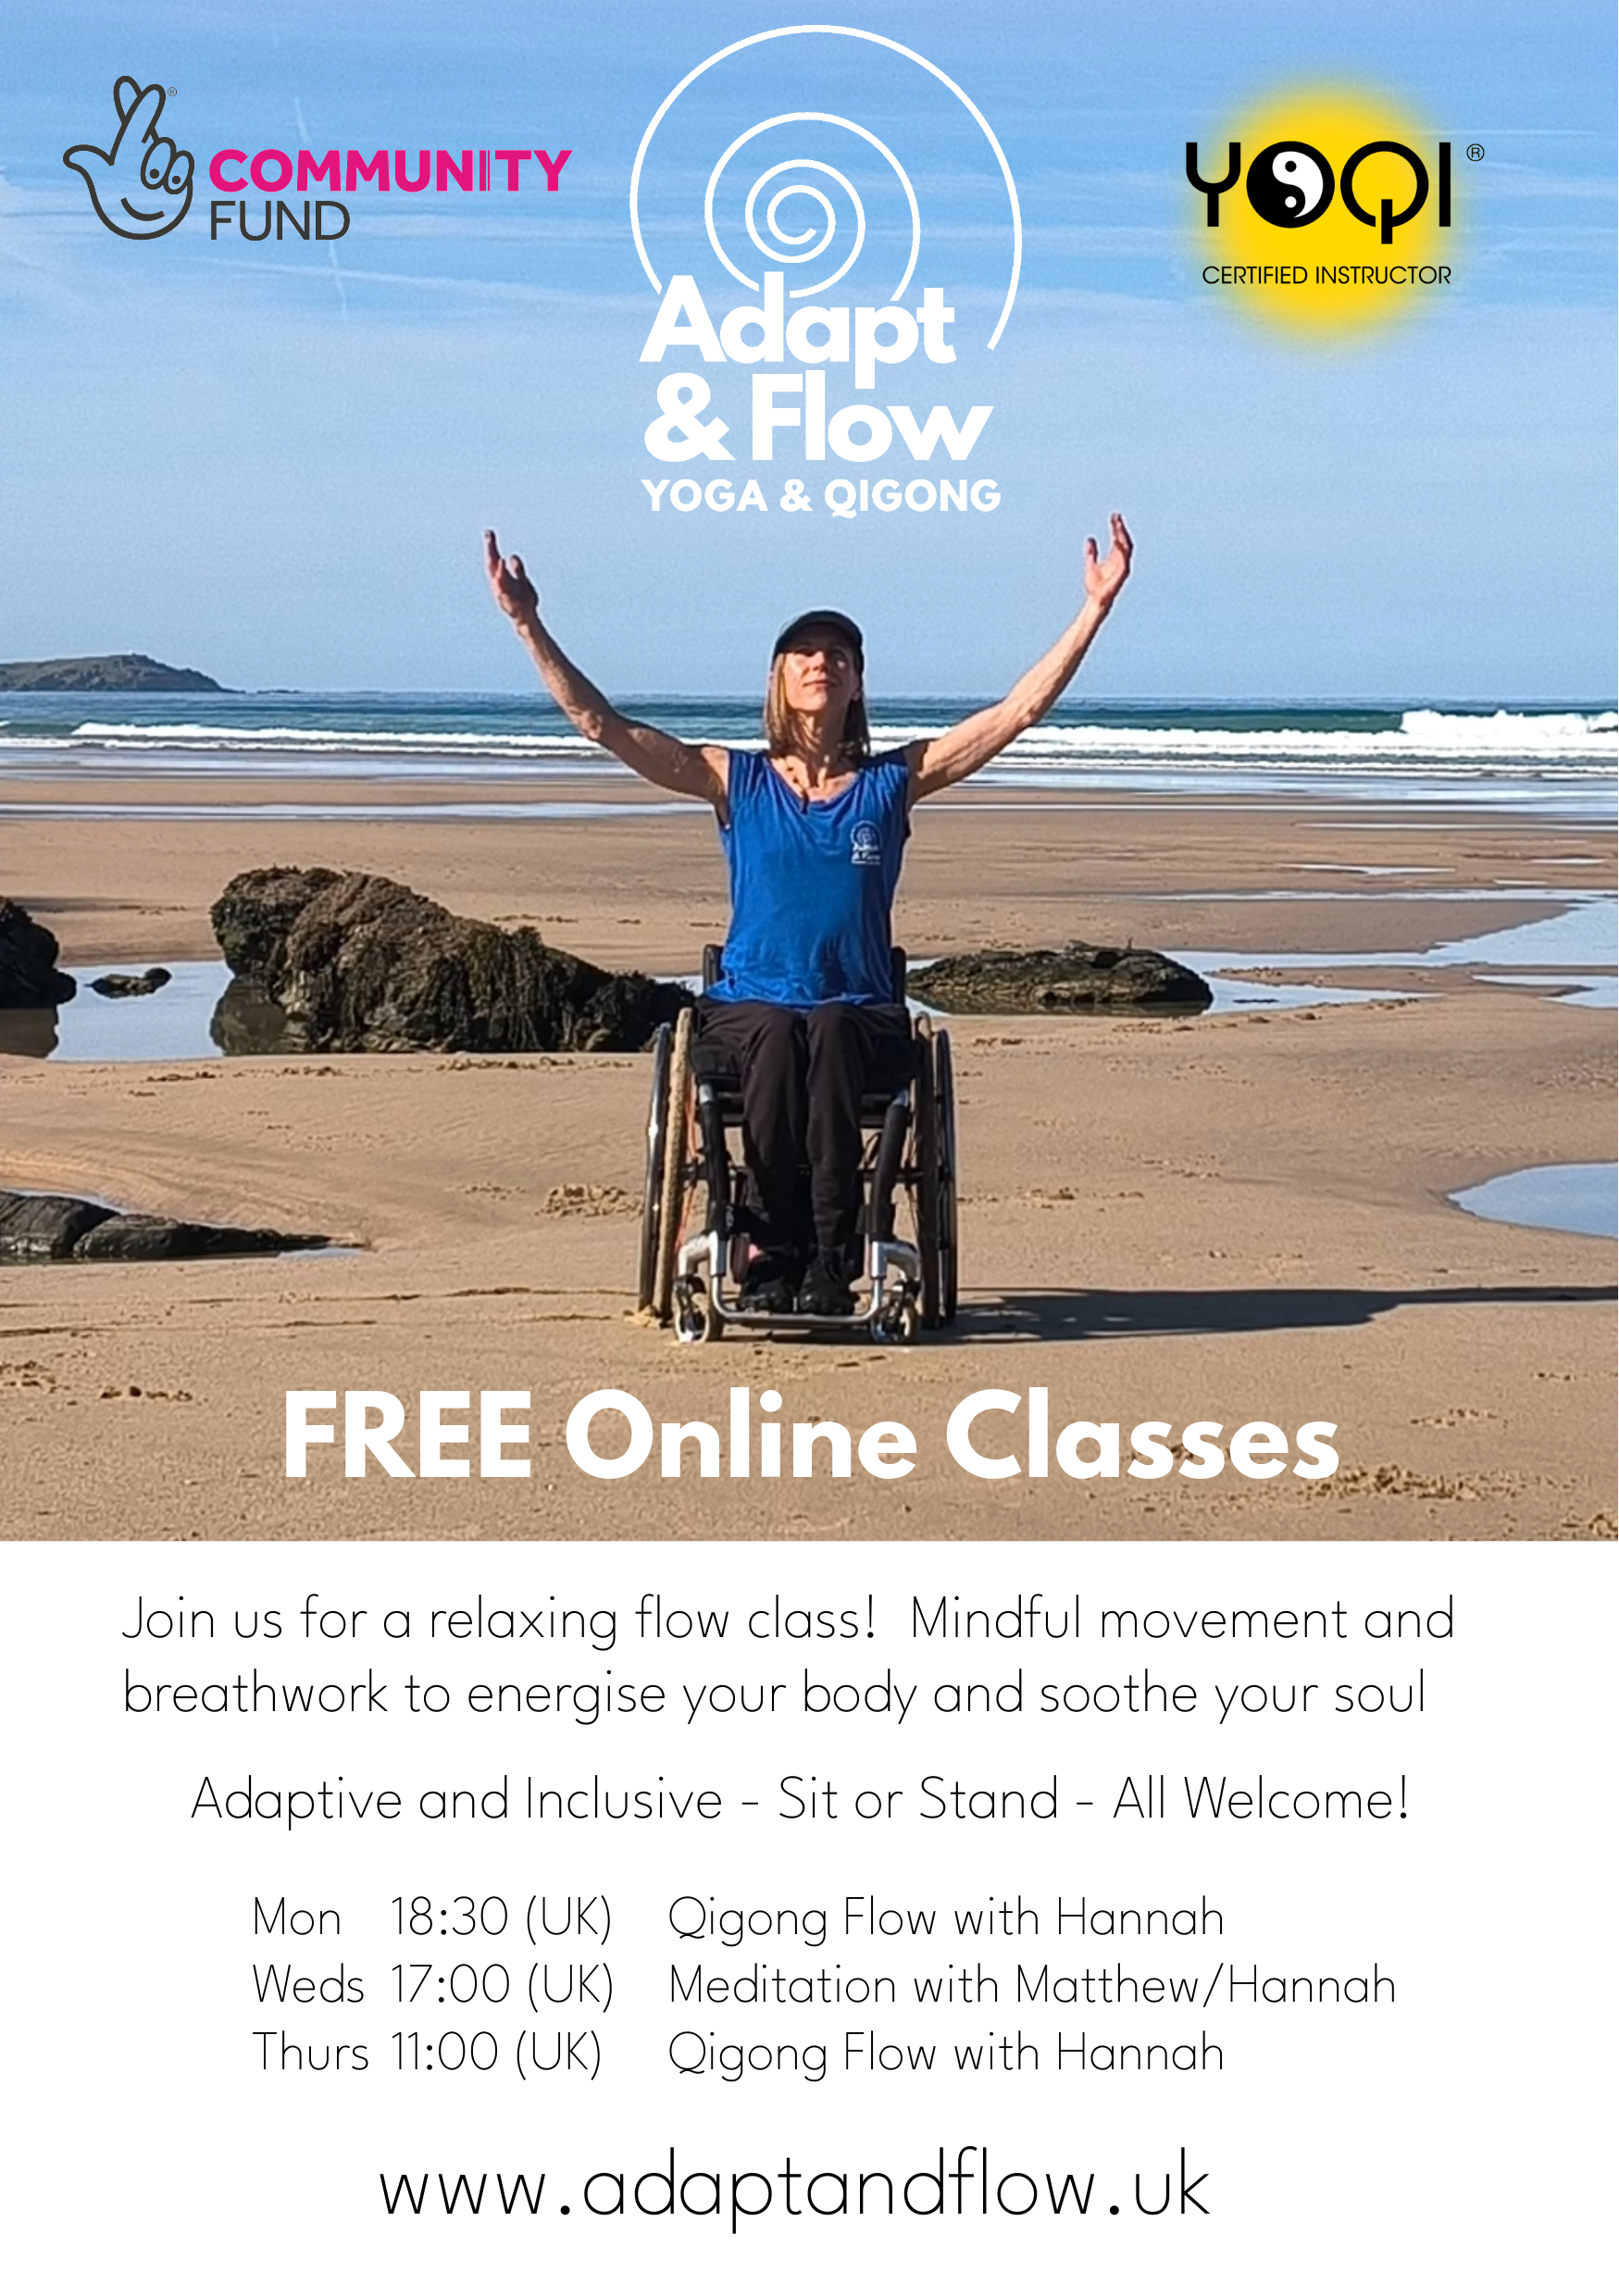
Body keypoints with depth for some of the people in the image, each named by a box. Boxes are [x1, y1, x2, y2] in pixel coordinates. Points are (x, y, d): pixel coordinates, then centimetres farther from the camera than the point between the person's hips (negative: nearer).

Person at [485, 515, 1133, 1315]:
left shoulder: (893, 782, 10)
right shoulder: (736, 781, 10)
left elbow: (1022, 708, 6)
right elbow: (600, 723, 6)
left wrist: (1095, 607, 1)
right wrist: (528, 625, -2)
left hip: (863, 1020, 0)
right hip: (746, 1010, 0)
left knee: (828, 1035, -35)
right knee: (779, 1037, -35)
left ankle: (830, 1262, -36)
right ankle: (767, 1257, -32)